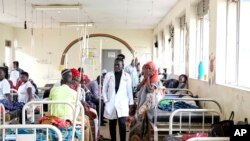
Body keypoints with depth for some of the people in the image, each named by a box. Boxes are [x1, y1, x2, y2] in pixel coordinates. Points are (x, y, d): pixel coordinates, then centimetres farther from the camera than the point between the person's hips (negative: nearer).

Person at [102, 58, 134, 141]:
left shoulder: (127, 76, -1)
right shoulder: (108, 75, 0)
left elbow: (129, 90, 4)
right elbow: (104, 89, 5)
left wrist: (131, 103, 5)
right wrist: (106, 100, -1)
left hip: (122, 104, -2)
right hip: (111, 103, 2)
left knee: (122, 124, -11)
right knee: (112, 124, 11)